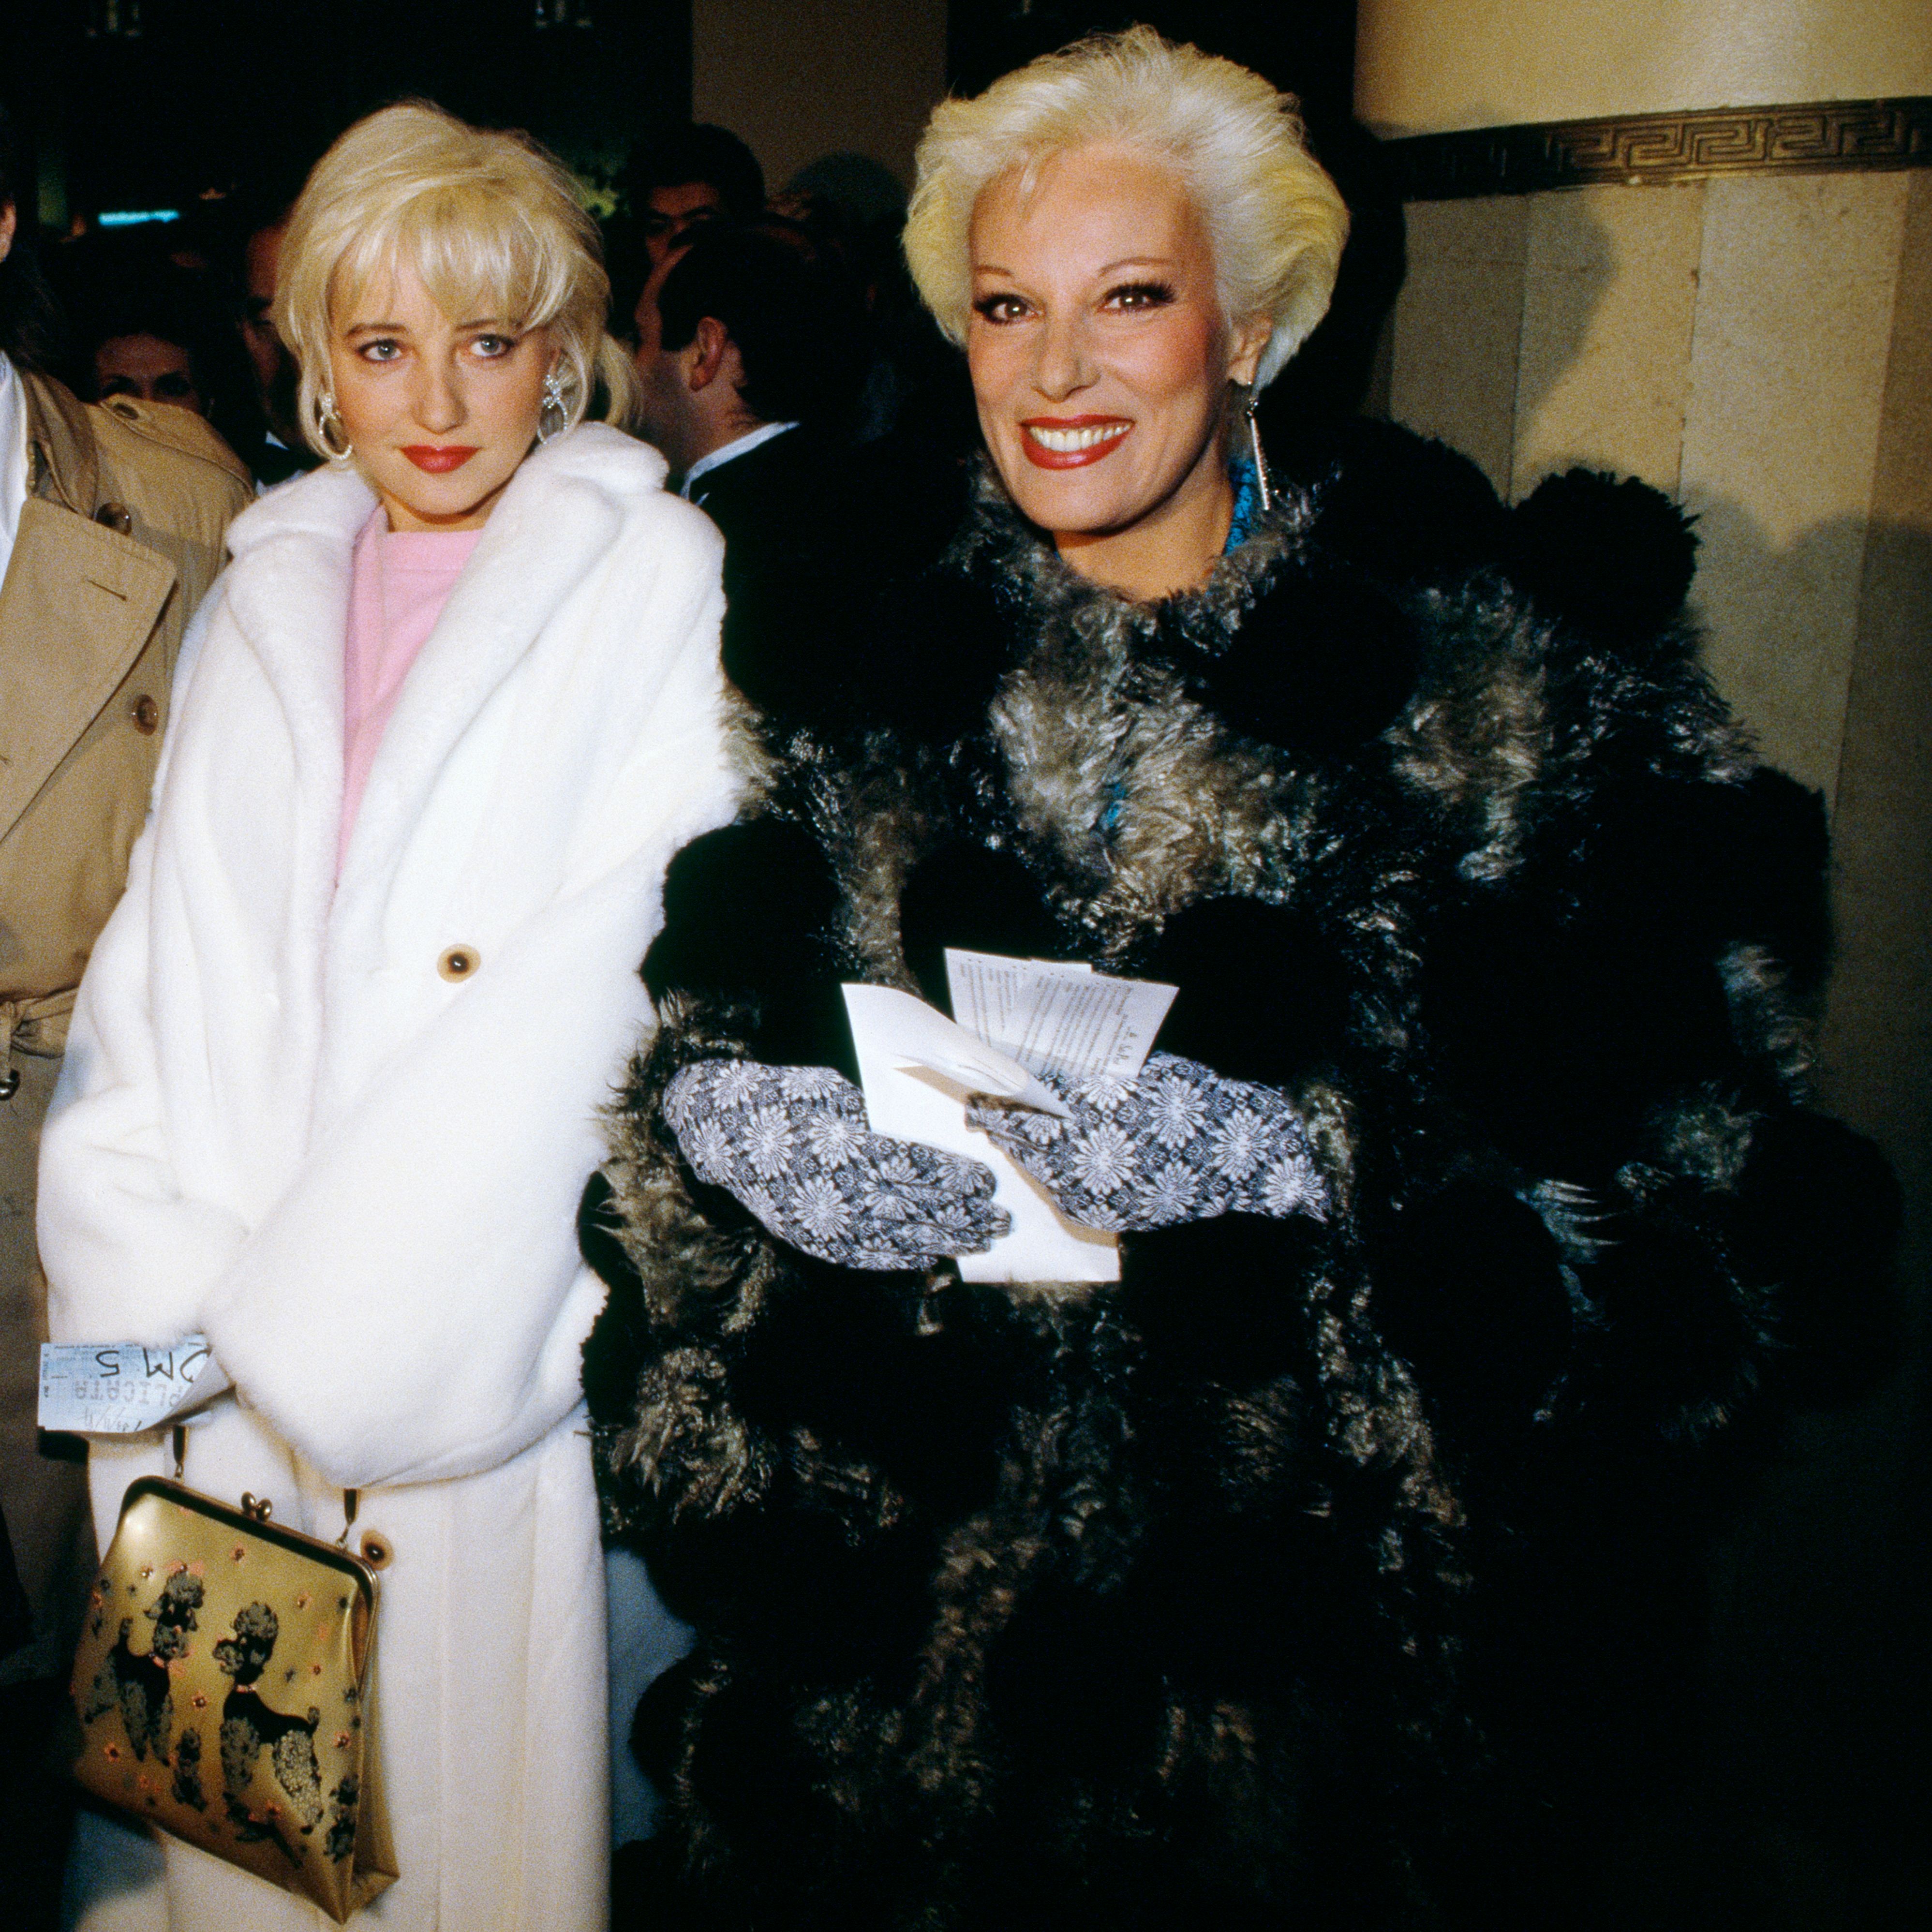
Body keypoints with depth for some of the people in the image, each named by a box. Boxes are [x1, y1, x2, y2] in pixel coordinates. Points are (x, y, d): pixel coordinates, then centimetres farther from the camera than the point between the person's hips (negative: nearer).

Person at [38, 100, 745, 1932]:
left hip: (483, 1353, -4)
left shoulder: (653, 575, -3)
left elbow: (630, 968, -12)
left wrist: (339, 1309, -13)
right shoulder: (266, 592, 13)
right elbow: (165, 952, 11)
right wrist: (154, 1265, -3)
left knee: (472, 1775, 7)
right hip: (229, 1350, 4)